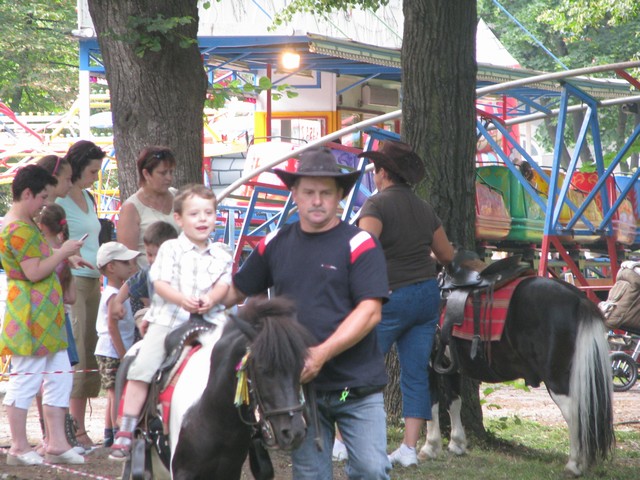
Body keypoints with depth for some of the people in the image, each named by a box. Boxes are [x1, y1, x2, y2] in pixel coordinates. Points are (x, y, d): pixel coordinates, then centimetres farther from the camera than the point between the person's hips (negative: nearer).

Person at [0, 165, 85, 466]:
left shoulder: (26, 225, 17)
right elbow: (34, 272, -22)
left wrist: (63, 257, 17)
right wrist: (63, 252, -13)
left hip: (45, 316, 11)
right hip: (30, 316, -11)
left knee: (60, 376, 10)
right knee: (25, 379, -4)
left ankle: (56, 443, 12)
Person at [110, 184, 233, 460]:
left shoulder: (221, 254, 14)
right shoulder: (171, 249, 6)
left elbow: (223, 285, 3)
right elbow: (160, 283, -4)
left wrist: (211, 299, -20)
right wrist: (182, 299, -22)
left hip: (209, 321, 2)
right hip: (167, 319, -2)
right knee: (140, 369, -12)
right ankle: (125, 433, -9)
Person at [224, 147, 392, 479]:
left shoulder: (359, 245, -6)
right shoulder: (275, 245, 8)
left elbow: (370, 311, -14)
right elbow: (237, 290, 19)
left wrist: (322, 354, -23)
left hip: (356, 386, -4)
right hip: (299, 386, 4)